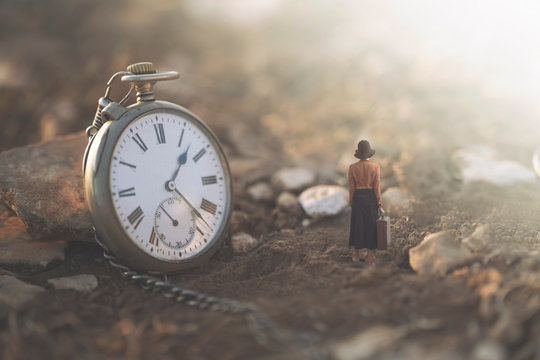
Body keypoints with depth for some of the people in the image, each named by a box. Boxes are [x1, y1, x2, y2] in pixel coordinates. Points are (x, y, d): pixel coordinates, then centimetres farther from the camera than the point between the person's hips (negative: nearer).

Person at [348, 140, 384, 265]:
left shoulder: (352, 168, -6)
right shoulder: (375, 167, -7)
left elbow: (351, 188, -4)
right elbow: (377, 187, -7)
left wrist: (351, 202, 7)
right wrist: (379, 205, -1)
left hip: (358, 198, 1)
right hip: (371, 198, -1)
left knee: (357, 225, 12)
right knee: (371, 226, 7)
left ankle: (356, 255, 21)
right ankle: (370, 257, 8)